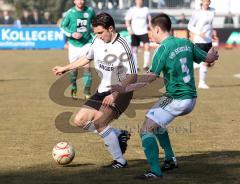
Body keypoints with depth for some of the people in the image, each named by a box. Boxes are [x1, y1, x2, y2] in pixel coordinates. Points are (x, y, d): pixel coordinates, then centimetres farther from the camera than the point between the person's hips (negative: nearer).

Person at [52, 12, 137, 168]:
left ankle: (120, 160, -15)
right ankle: (120, 135, 12)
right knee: (80, 120, 5)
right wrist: (65, 68, 25)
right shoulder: (97, 41, 0)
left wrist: (115, 95, -31)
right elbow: (87, 58, 21)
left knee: (99, 122, -26)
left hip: (121, 92, -9)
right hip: (103, 91, 9)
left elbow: (132, 77, -23)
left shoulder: (122, 47, -22)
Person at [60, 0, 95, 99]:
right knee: (74, 68, 8)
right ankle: (73, 89, 30)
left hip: (86, 43, 0)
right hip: (74, 44, 0)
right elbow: (62, 26, -3)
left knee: (86, 66, -12)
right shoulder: (70, 12, -7)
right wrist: (72, 34, -17)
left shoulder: (90, 11, -1)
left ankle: (87, 91, -7)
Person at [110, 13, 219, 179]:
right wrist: (213, 55, 40)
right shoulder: (186, 43, 7)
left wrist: (125, 89, -18)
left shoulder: (163, 49, -14)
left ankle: (156, 172, -14)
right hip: (191, 99, 9)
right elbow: (208, 58, 16)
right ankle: (170, 159, 28)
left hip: (176, 100, -9)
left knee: (146, 130, -6)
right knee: (156, 121, 29)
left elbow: (150, 78, -20)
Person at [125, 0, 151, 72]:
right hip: (135, 33, -1)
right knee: (134, 49, 3)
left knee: (147, 47, -15)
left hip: (144, 32, 1)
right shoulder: (132, 10, 1)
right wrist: (129, 29, -16)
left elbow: (149, 20, 18)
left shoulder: (146, 9, 9)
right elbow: (127, 21, -1)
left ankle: (146, 65, -14)